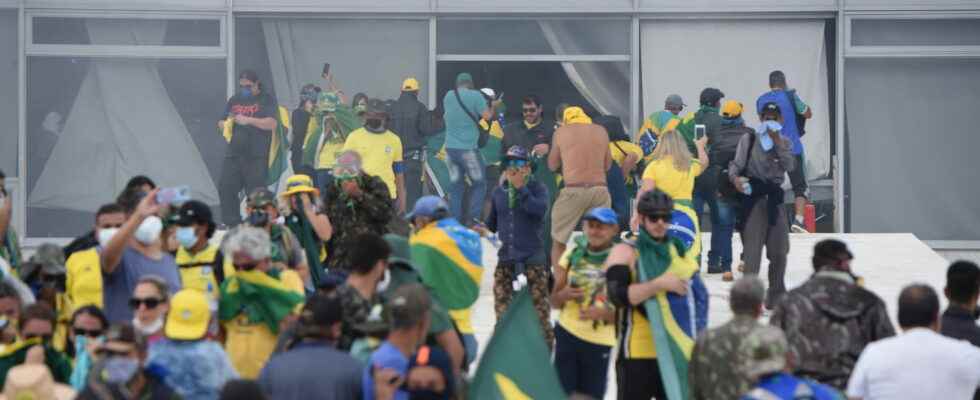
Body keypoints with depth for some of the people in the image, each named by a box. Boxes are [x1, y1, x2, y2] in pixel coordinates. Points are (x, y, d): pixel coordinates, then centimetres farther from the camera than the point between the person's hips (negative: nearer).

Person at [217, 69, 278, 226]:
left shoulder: (266, 100, 3)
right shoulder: (234, 100, 19)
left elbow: (272, 124, -11)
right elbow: (221, 124, 22)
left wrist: (248, 120, -19)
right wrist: (226, 123, -3)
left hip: (257, 156, -5)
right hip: (234, 154, 5)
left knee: (255, 194, -6)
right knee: (225, 188, -2)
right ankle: (231, 223, 5)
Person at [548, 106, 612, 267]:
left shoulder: (562, 132, 6)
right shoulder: (601, 131, 13)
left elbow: (552, 165, 14)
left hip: (573, 189, -3)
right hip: (600, 190, 3)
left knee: (558, 242, 8)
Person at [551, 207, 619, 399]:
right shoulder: (573, 254, 3)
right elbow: (554, 301, 9)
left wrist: (603, 313, -24)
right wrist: (564, 295, -14)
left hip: (599, 342, -2)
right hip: (567, 334, 2)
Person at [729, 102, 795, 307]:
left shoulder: (785, 143, 13)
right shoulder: (749, 140, 3)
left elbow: (789, 165, -5)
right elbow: (736, 164, -3)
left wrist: (777, 141, -11)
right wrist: (735, 177, -24)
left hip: (775, 198, 4)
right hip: (753, 196, -4)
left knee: (779, 250, 9)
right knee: (752, 248, -12)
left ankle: (776, 296, 23)